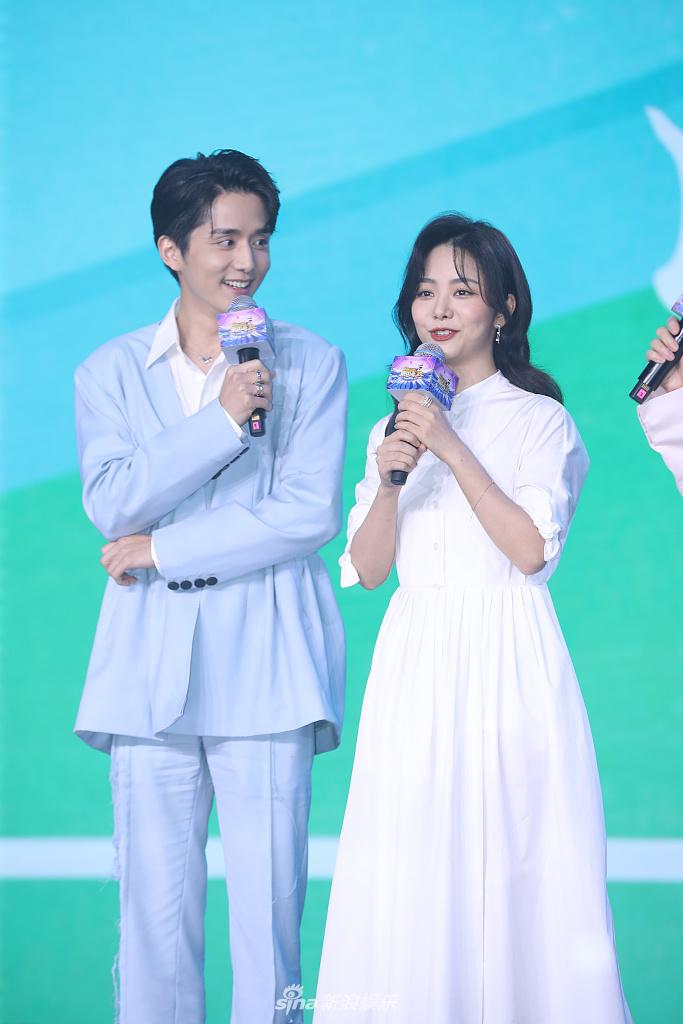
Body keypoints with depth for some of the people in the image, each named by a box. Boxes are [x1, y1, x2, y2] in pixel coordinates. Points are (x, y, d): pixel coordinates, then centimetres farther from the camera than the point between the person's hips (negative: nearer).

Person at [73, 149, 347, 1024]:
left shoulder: (311, 364, 7)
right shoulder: (110, 371, 13)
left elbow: (311, 513, -4)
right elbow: (111, 503, -3)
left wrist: (162, 549, -4)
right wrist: (221, 420, -13)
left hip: (266, 671, -1)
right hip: (149, 672, 2)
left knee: (268, 912, -3)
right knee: (153, 912, 1)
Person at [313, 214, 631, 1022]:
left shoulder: (539, 419, 2)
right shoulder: (398, 423, 15)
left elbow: (532, 548, -11)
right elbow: (367, 568, 7)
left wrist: (453, 450, -14)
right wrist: (390, 477, -9)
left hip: (506, 663, -3)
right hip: (415, 667, 4)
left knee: (512, 866, -4)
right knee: (414, 881, 0)